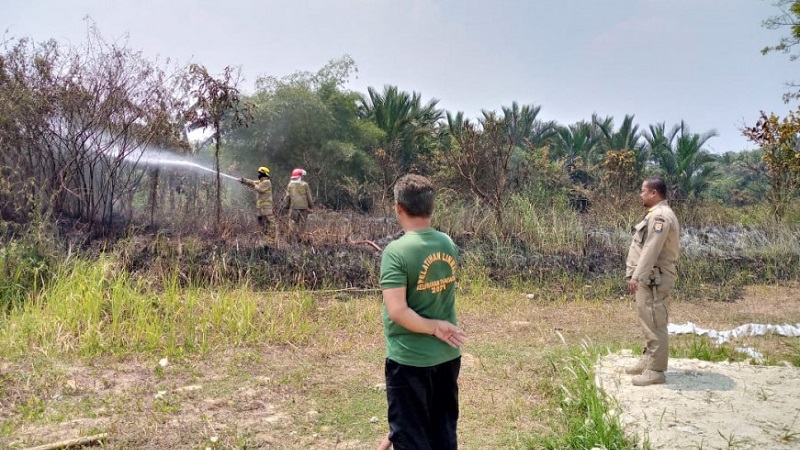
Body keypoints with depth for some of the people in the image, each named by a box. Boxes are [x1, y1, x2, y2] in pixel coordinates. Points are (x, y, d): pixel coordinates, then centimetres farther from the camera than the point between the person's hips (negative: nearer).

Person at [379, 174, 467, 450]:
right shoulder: (448, 244, -2)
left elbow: (397, 311, -26)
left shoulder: (396, 251, -20)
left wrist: (433, 327, -15)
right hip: (447, 354, 6)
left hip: (409, 359, -6)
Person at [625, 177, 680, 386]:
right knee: (648, 322, 18)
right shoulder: (656, 214, 17)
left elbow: (650, 251, -24)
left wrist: (637, 276, -24)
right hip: (649, 277, 11)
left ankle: (656, 371, 0)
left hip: (654, 278, -11)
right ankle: (647, 361, 28)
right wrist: (636, 274, 18)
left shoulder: (660, 216, -17)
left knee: (655, 324, -6)